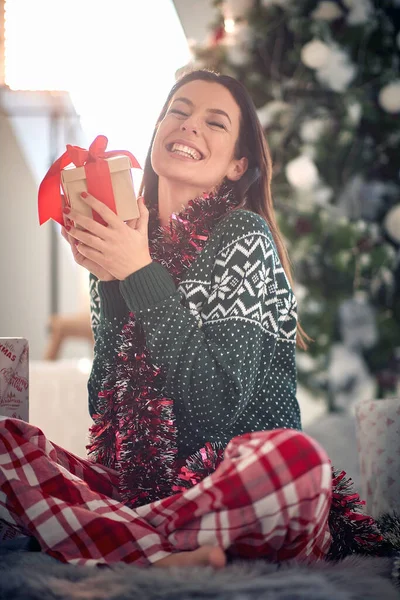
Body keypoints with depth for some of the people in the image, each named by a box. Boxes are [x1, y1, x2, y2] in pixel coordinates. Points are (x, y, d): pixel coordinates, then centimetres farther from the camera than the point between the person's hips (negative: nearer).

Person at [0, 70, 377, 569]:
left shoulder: (242, 235, -5)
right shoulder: (129, 238, 8)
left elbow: (220, 403, -16)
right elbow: (103, 405, 5)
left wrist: (140, 274, -16)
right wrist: (107, 278, -5)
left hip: (230, 491, -4)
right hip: (130, 484, 5)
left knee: (298, 458, -36)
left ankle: (106, 541, -21)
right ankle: (170, 559, -27)